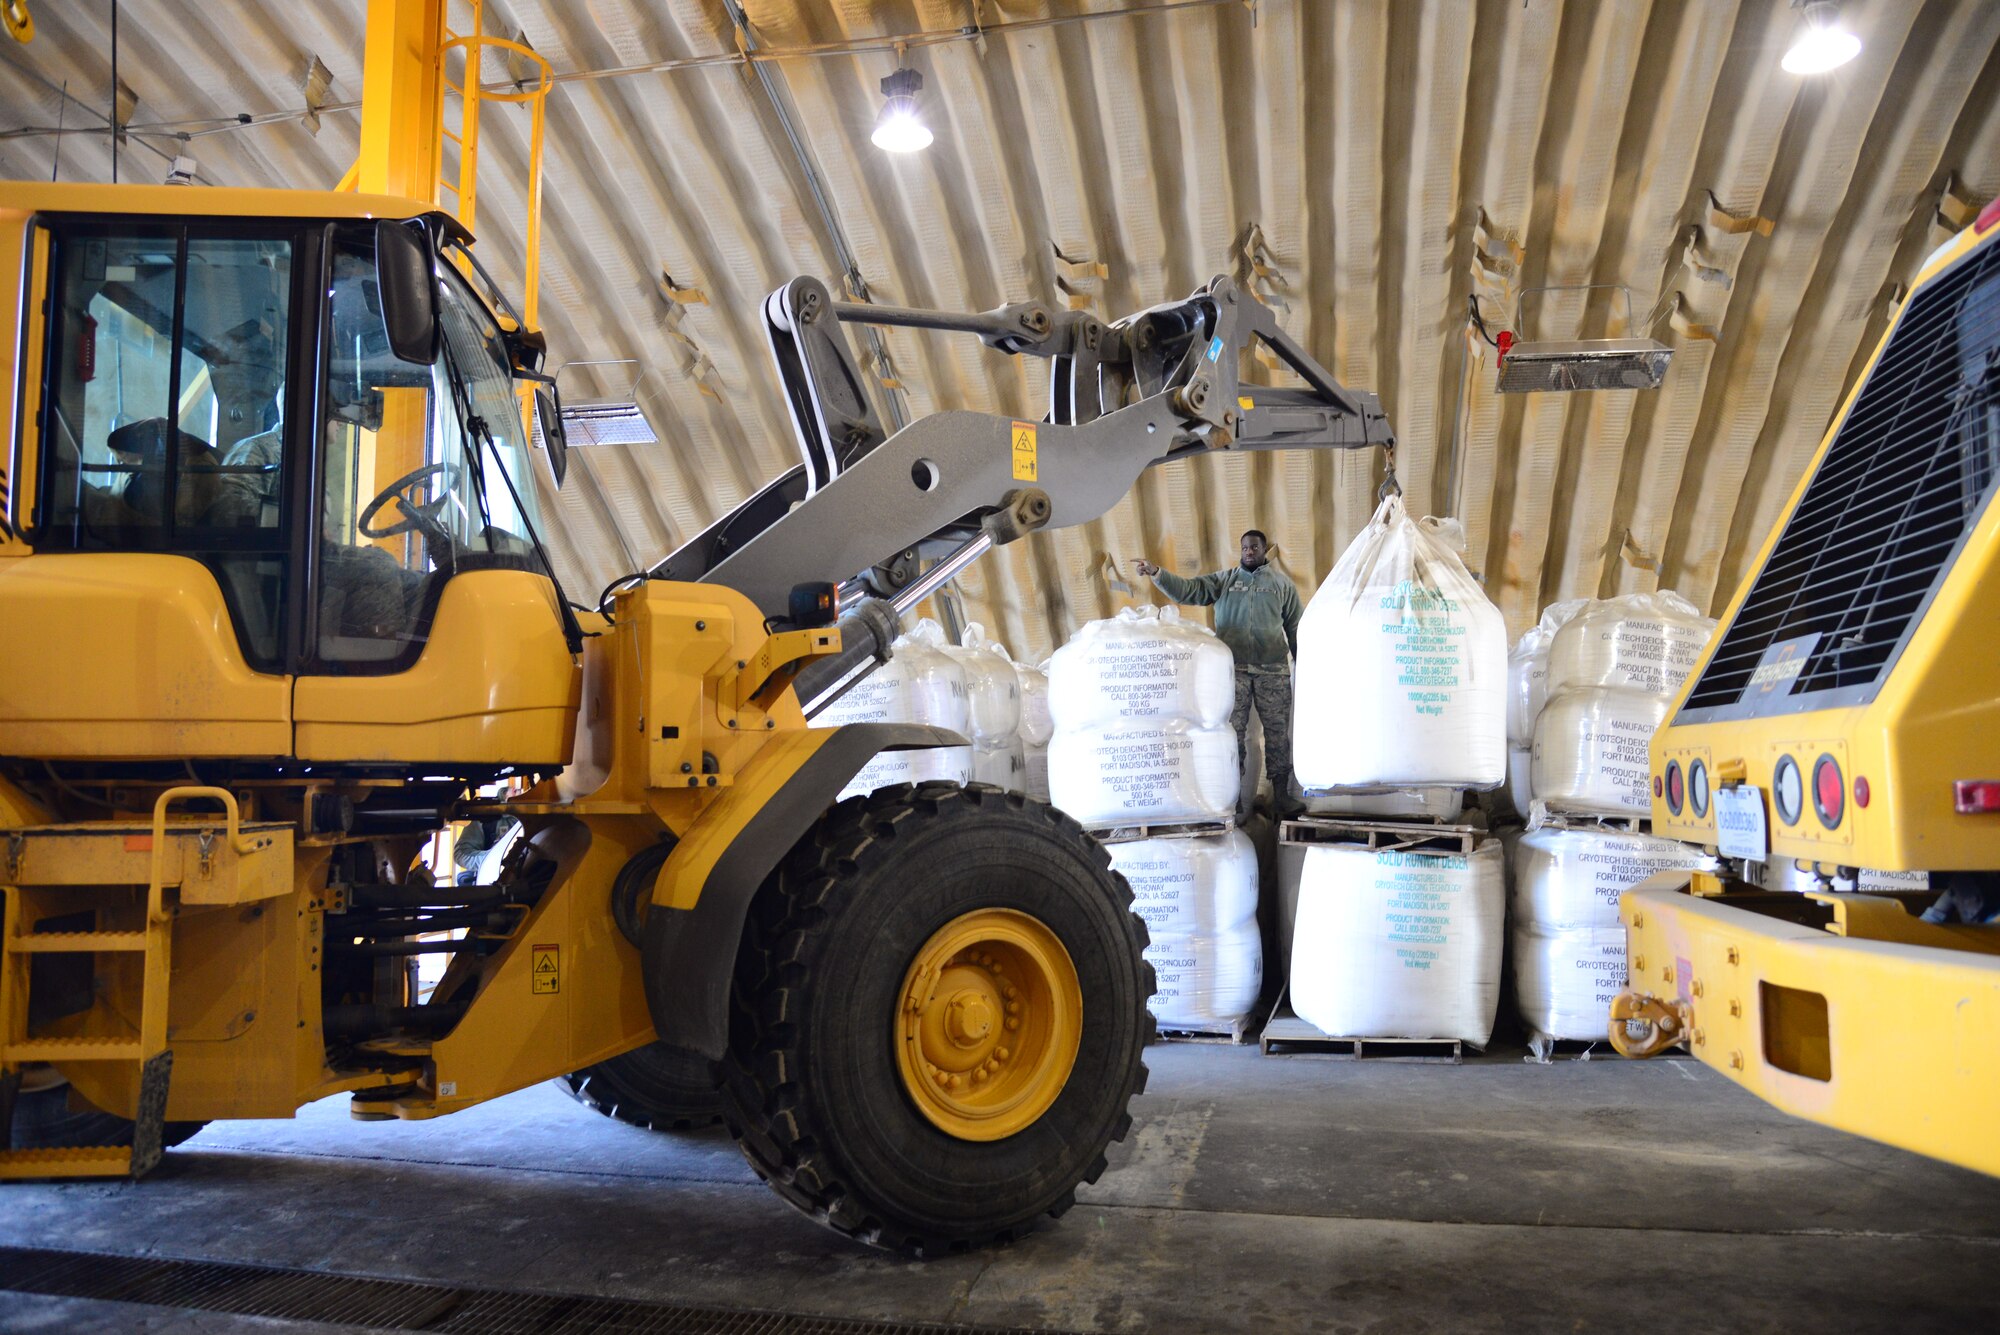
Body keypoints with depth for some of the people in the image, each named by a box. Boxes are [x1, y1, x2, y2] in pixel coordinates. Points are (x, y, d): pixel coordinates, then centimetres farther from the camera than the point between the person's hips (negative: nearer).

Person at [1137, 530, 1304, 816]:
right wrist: (1157, 573, -16)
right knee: (1232, 729, 3)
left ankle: (1281, 792, 12)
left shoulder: (1282, 584, 9)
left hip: (1273, 671, 0)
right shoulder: (1223, 580, 9)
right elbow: (1188, 590, -2)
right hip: (1233, 669, 0)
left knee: (1278, 730, 3)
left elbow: (1295, 627, 11)